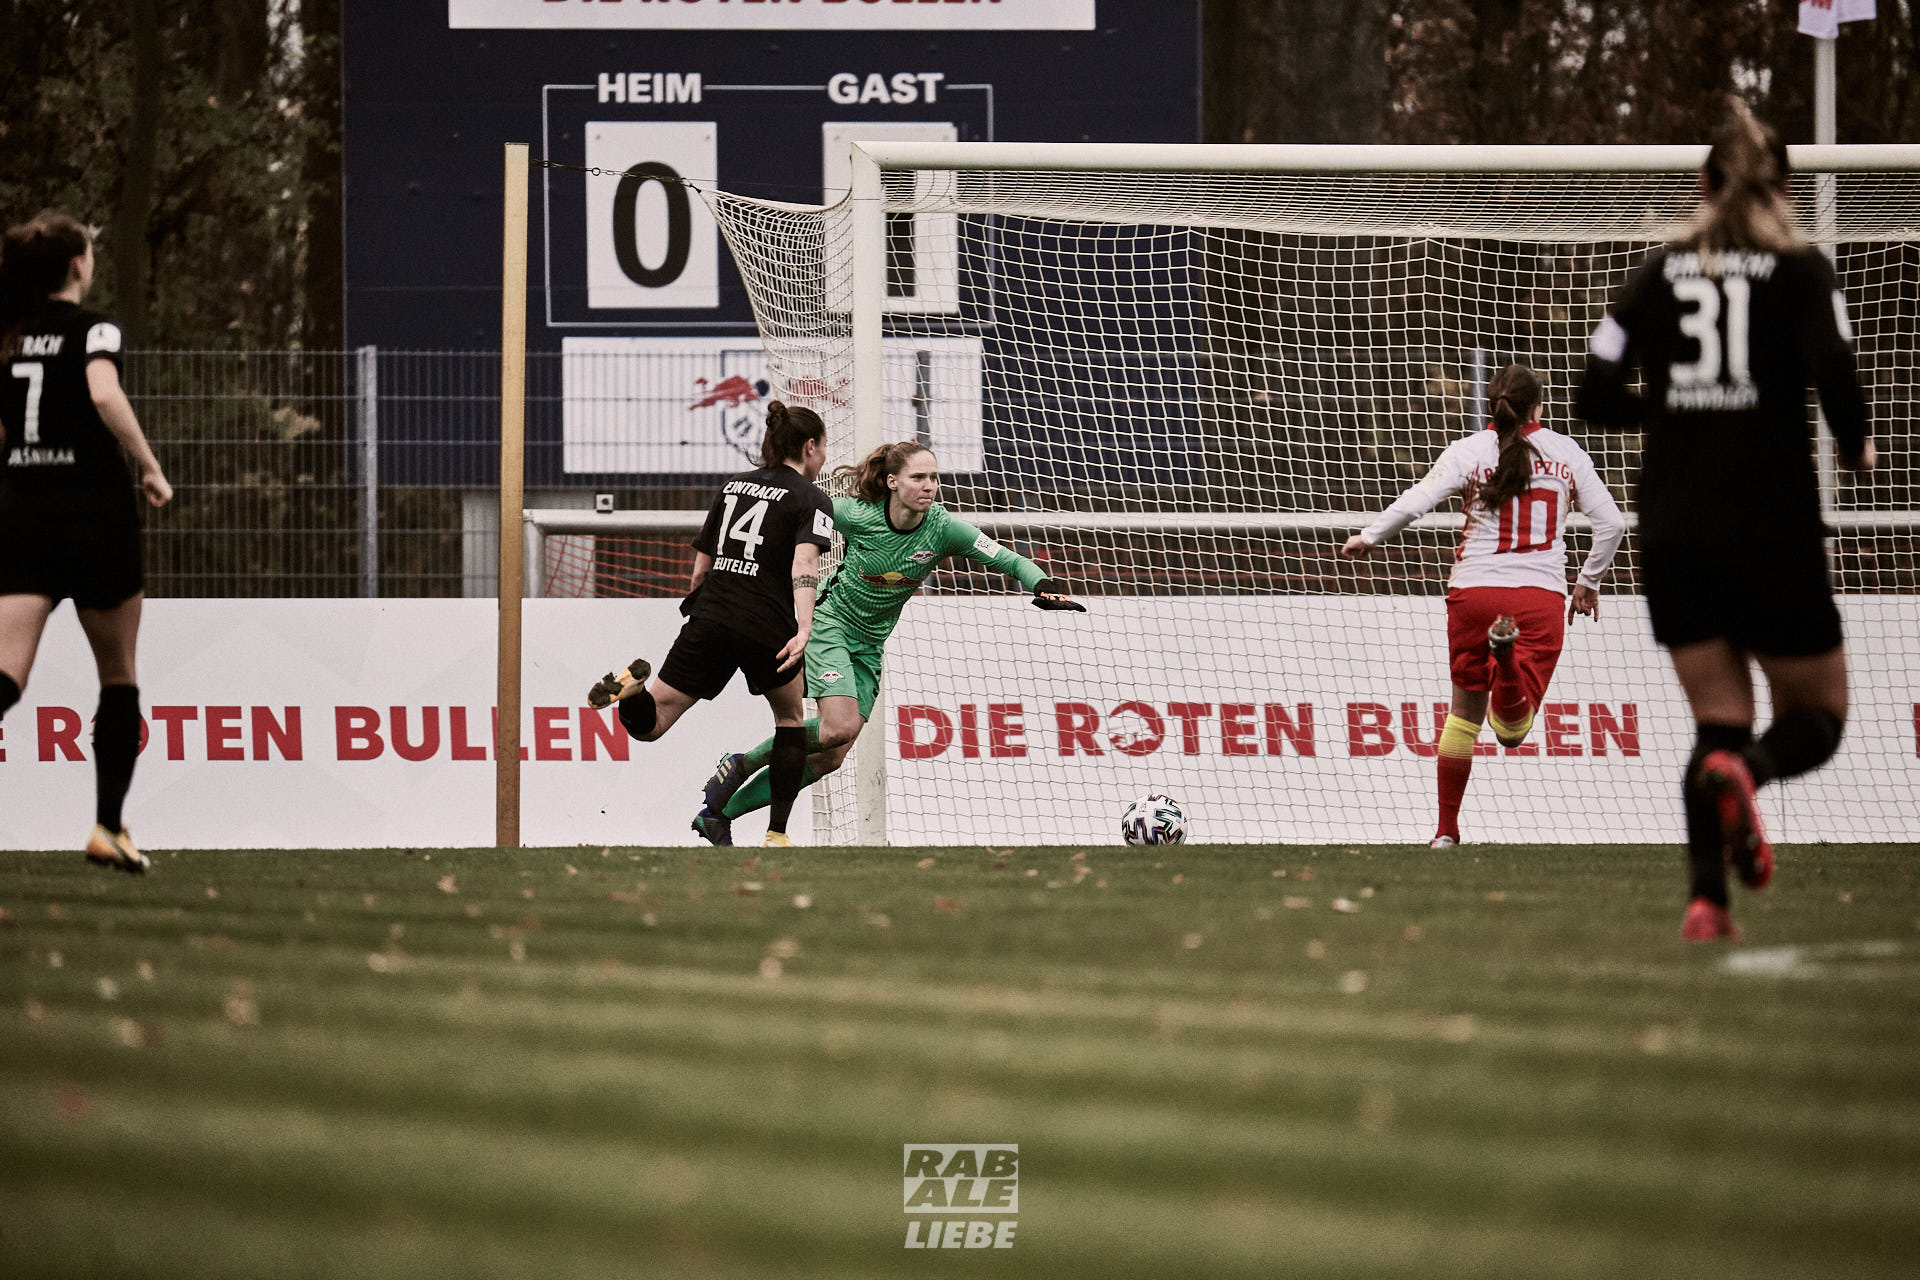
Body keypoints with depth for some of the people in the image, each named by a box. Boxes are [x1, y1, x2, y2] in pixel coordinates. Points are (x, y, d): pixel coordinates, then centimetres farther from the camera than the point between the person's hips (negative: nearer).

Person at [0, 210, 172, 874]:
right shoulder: (93, 329, -5)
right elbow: (105, 395, -24)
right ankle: (108, 826, 11)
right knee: (119, 676, 14)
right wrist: (151, 468, -13)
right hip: (95, 514, -4)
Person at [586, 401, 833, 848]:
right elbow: (803, 563, -15)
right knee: (790, 717, 23)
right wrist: (804, 629, -27)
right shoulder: (812, 500, 4)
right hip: (766, 626, -3)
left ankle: (634, 686, -33)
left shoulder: (732, 487, 21)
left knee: (648, 724, 3)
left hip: (708, 619, 3)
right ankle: (777, 833, 14)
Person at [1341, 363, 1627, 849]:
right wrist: (1589, 582, 21)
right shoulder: (1566, 452, 9)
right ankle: (1506, 649, -41)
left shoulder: (1468, 451, 1)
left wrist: (1368, 537, 5)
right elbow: (1611, 522, 7)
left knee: (1465, 711, 18)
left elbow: (1415, 501, -11)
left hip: (1474, 590, 0)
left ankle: (1447, 829, 17)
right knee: (1512, 731, -9)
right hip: (1541, 597, 0)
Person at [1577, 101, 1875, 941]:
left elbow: (1595, 395, 3)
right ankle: (1744, 773, -26)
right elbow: (1834, 374, -17)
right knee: (1816, 715, 10)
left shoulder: (1660, 271, 5)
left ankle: (1705, 898, -8)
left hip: (1672, 533, 3)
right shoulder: (1800, 270, -4)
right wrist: (1855, 445, 3)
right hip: (1772, 528, -3)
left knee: (1717, 721, 12)